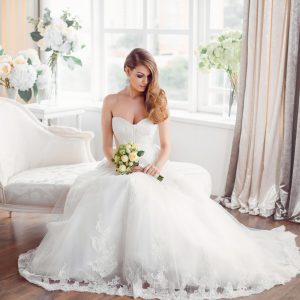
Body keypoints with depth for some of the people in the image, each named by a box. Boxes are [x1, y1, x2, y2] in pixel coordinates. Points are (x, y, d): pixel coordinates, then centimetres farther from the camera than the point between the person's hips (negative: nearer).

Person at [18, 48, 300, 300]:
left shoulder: (157, 101, 2)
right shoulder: (111, 102, 3)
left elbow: (165, 145, 2)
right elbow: (107, 146, 4)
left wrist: (158, 166, -19)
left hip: (152, 167, -1)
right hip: (121, 169, 1)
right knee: (100, 198, -29)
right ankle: (112, 259, -9)